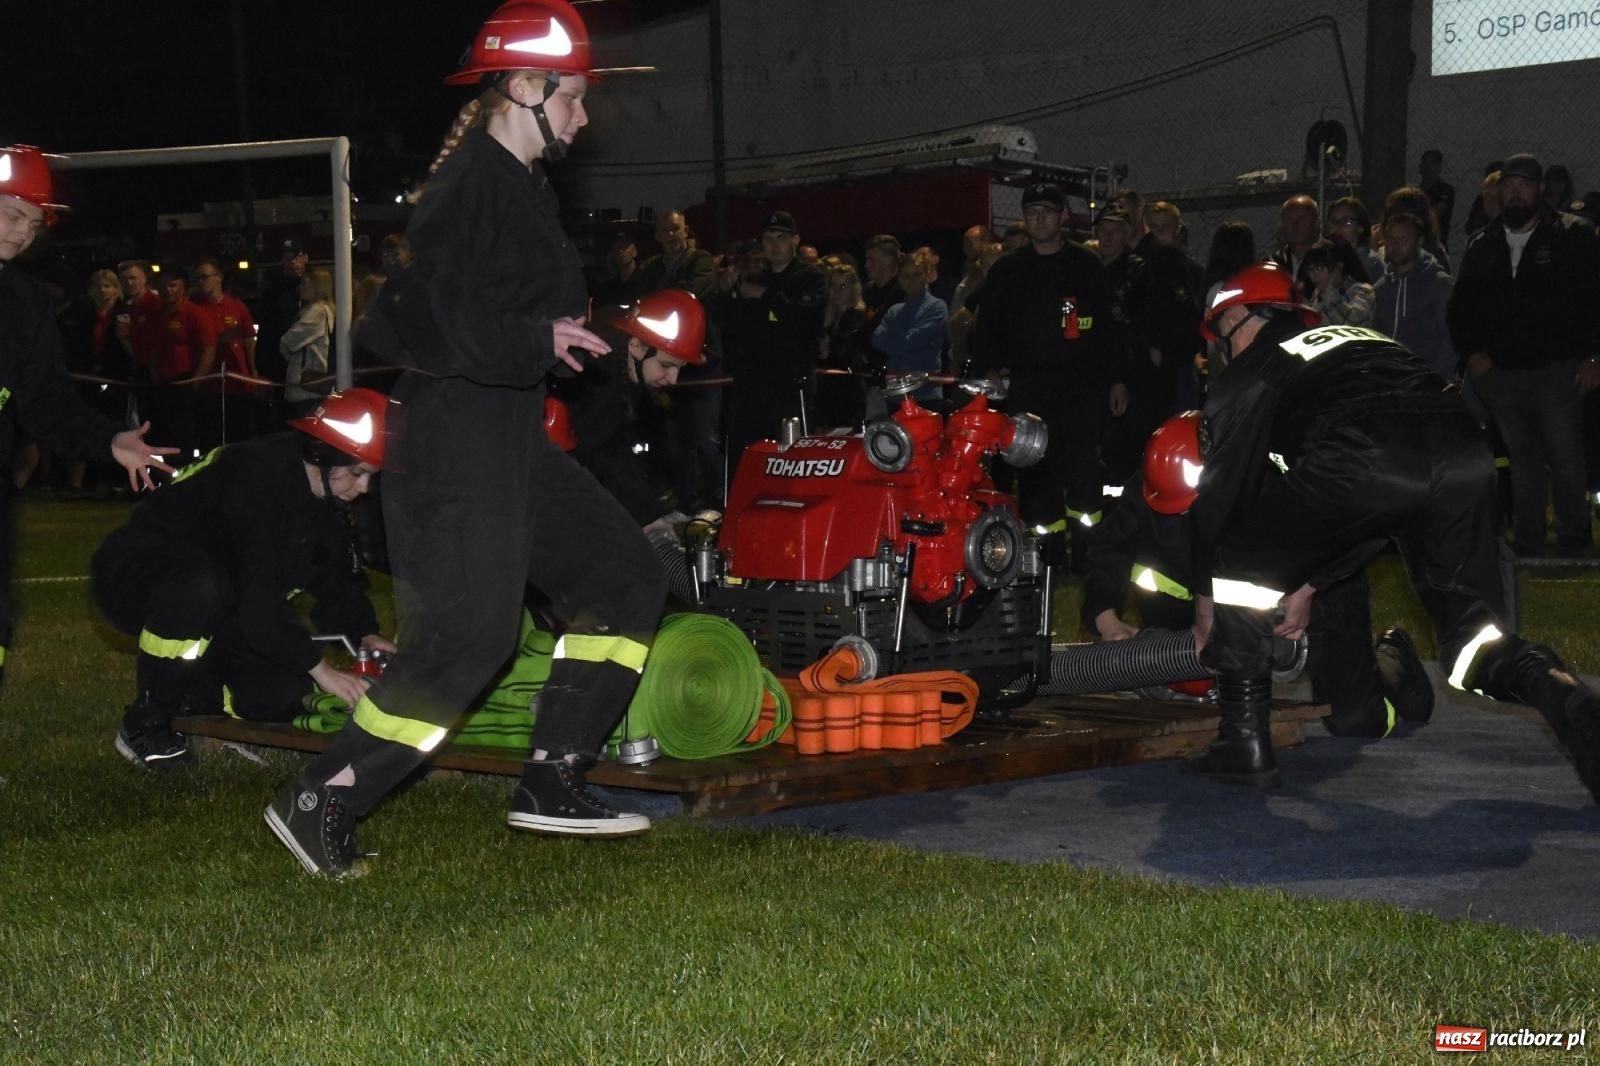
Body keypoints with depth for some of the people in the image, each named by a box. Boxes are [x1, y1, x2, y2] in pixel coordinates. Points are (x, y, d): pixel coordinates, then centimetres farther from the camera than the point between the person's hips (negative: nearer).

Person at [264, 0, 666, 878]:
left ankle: (552, 782, 14)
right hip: (455, 450, -11)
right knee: (465, 637, -11)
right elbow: (436, 325, -26)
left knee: (624, 577, 11)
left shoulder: (518, 186, 16)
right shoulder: (470, 189, -17)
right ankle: (320, 801, 0)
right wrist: (541, 340, -15)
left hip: (511, 443, 11)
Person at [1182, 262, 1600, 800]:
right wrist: (1305, 587, 50)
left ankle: (1245, 741, 15)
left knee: (1241, 559, 18)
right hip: (1464, 453, 6)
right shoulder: (1361, 337, 42)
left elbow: (1220, 491, 25)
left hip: (1364, 463, -6)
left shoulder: (1249, 374, 24)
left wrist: (1204, 601, 38)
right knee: (1474, 634, 14)